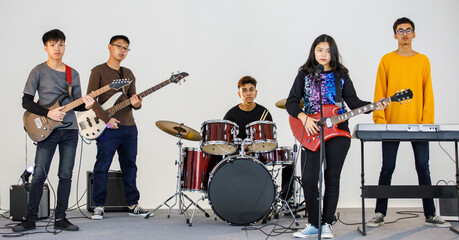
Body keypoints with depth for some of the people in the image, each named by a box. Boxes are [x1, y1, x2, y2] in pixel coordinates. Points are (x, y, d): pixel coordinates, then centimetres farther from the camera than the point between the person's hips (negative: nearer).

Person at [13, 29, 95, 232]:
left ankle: (60, 218, 13)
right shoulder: (39, 71, 0)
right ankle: (30, 219, 8)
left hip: (70, 130, 4)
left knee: (66, 175, 4)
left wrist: (86, 105, -9)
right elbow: (26, 101, -3)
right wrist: (48, 113, -16)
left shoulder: (73, 74, 12)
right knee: (39, 174, -4)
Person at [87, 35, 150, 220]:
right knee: (102, 167, -2)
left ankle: (133, 204, 18)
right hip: (107, 128, -6)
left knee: (130, 166, 10)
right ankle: (99, 206, 8)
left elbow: (133, 100, 16)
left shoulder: (128, 74, 17)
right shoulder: (99, 71, -1)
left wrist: (136, 104, -9)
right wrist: (106, 119, -17)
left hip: (129, 127, 6)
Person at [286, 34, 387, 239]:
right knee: (308, 179, -5)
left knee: (332, 179, 4)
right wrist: (304, 118, -17)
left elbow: (353, 102, 4)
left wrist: (373, 106, -12)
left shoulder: (341, 75, 7)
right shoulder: (305, 74, 5)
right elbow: (291, 102, 0)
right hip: (311, 132, 0)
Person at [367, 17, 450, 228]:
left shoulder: (423, 61, 9)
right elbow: (380, 93, 2)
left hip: (418, 125, 1)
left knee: (423, 168, 4)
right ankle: (380, 214, 11)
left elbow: (428, 93, 6)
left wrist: (427, 121, -3)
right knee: (387, 168, 3)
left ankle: (430, 215, 14)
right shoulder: (387, 60, 4)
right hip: (391, 124, -1)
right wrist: (380, 120, -6)